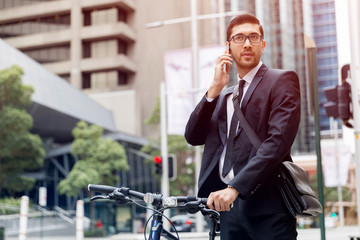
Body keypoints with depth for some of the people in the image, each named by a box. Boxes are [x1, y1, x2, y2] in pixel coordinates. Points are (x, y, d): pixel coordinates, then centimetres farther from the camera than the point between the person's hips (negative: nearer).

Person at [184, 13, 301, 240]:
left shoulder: (282, 80, 1)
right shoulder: (222, 94, 20)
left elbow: (278, 142, -13)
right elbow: (193, 137, 8)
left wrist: (234, 187, -21)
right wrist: (215, 89, -3)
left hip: (267, 205, -5)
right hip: (229, 203, 5)